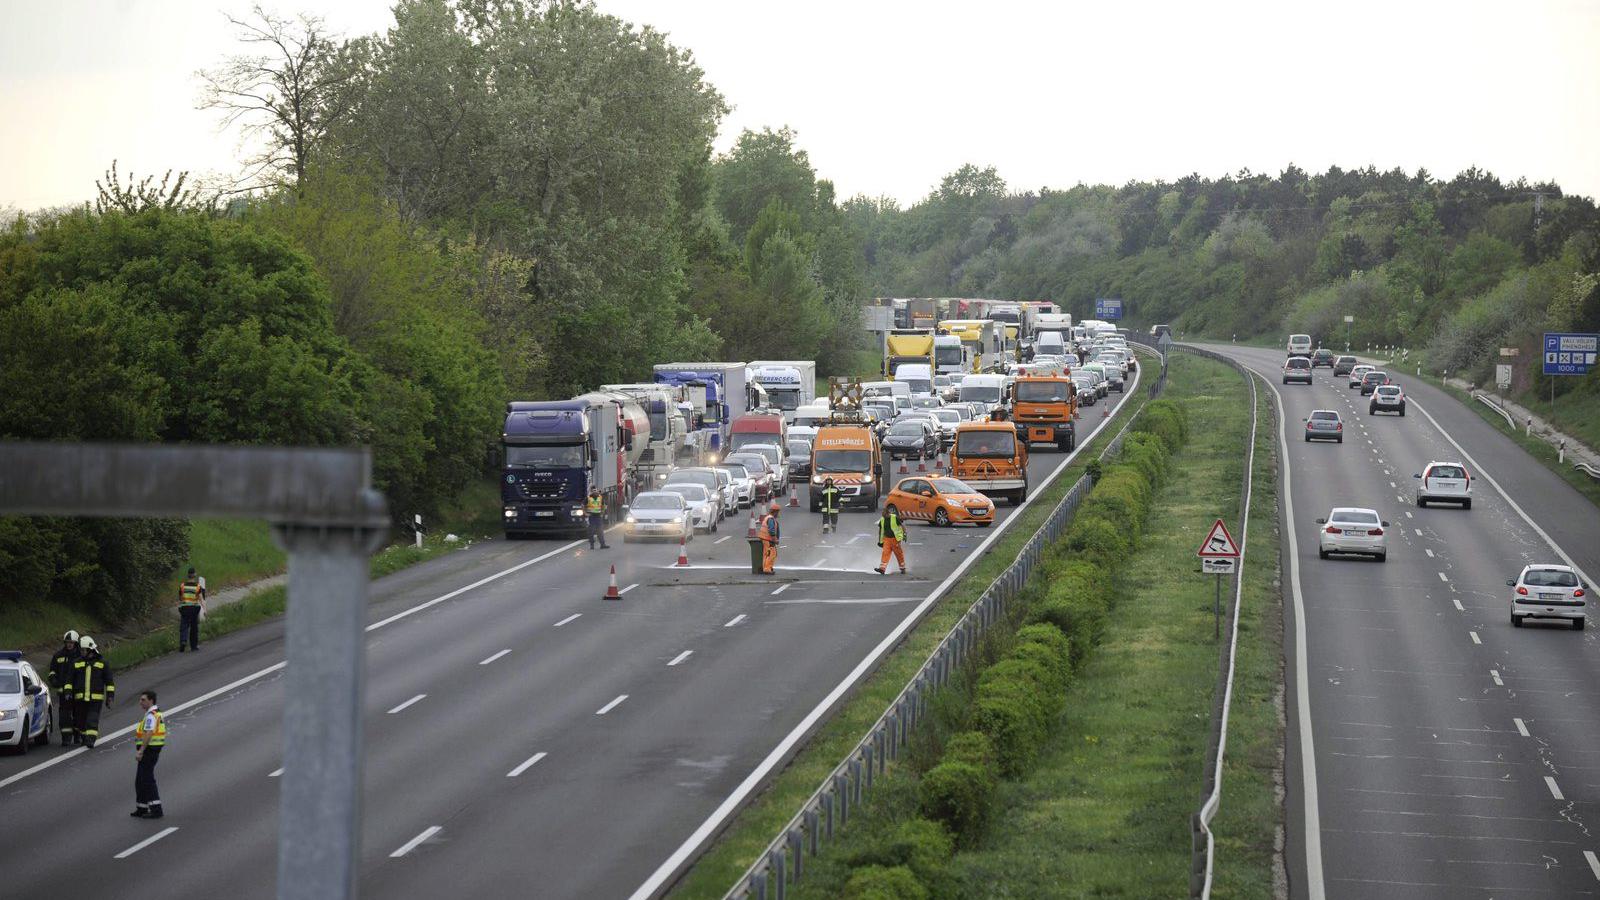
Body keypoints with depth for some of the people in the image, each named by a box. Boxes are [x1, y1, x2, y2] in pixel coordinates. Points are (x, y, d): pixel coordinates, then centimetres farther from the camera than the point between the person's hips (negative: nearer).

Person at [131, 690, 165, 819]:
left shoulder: (151, 715, -17)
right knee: (140, 781, 16)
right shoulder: (158, 714, 15)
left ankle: (156, 809, -11)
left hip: (148, 750, -10)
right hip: (154, 751, 10)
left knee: (147, 780, -9)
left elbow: (148, 734, -25)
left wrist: (140, 751, -27)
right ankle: (141, 809, 22)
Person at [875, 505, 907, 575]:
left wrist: (904, 535, -13)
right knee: (885, 553, -9)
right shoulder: (882, 520, 4)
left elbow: (902, 526, -8)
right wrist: (880, 541, 19)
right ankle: (882, 568, -16)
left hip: (895, 539, -4)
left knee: (899, 554, 6)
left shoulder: (895, 518, -13)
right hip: (887, 539, 4)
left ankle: (903, 568, 21)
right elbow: (880, 530, 16)